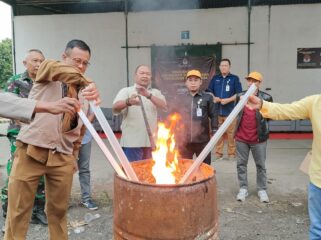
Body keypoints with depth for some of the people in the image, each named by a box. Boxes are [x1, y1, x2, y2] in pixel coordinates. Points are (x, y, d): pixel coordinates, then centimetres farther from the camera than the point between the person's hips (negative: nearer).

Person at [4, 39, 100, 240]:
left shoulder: (84, 91, 13)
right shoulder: (47, 70, 2)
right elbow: (59, 70, -25)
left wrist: (74, 155, 15)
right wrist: (89, 83, -38)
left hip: (62, 157, 4)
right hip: (31, 151, -3)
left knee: (58, 210, 13)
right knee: (18, 210, 4)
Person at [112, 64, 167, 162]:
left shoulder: (156, 93, 14)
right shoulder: (126, 91, 4)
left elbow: (164, 106, -6)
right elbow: (115, 108, -13)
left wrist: (148, 95, -22)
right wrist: (128, 102, -34)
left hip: (151, 141, 4)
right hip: (132, 141, -3)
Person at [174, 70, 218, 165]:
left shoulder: (207, 97, 0)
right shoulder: (180, 98, 6)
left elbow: (213, 115, 1)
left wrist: (214, 131, -5)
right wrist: (174, 134, 8)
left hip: (202, 139, -1)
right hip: (183, 140, 2)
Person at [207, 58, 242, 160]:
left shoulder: (234, 78, 4)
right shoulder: (215, 78, 12)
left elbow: (239, 94, 0)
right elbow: (209, 92, 16)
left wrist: (228, 100, -12)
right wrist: (214, 98, -4)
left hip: (230, 111, -2)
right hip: (217, 111, 3)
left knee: (231, 134, -2)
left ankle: (231, 153, 10)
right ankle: (218, 153, 16)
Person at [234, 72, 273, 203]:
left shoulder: (266, 97, -7)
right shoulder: (240, 96, 2)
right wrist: (241, 123, 9)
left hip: (259, 138, -2)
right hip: (241, 137, 3)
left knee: (260, 165, 10)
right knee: (241, 164, 10)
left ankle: (262, 189, 24)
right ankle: (243, 188, 24)